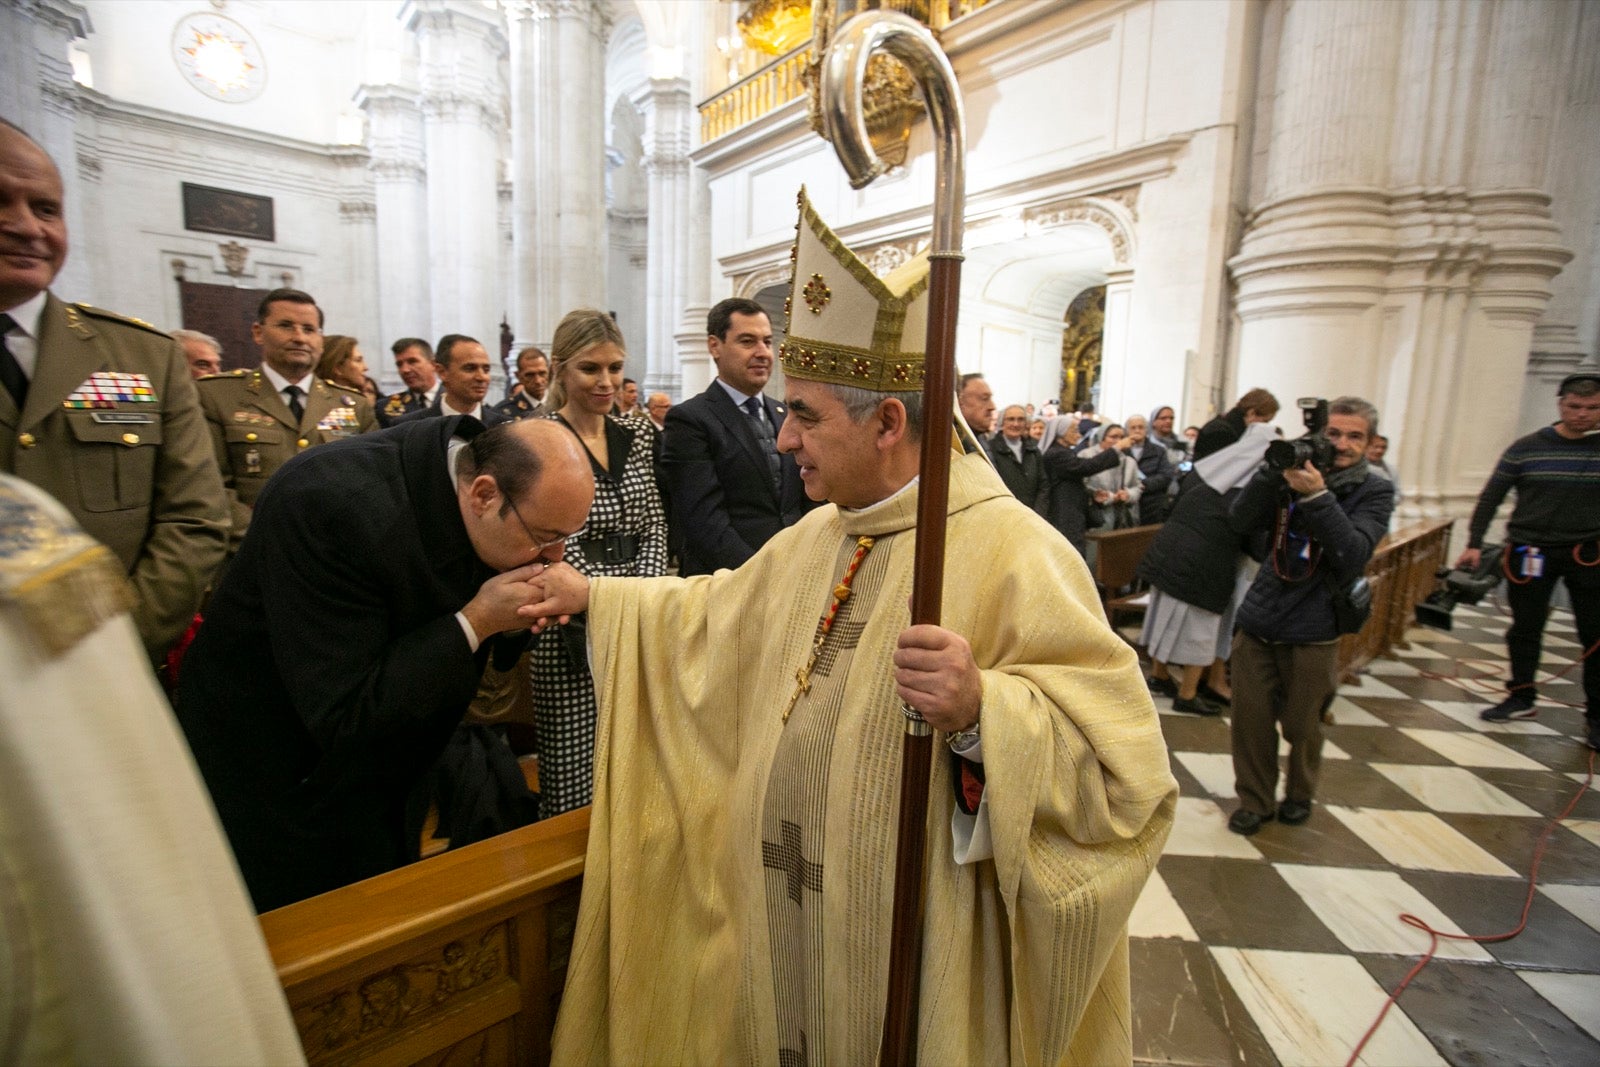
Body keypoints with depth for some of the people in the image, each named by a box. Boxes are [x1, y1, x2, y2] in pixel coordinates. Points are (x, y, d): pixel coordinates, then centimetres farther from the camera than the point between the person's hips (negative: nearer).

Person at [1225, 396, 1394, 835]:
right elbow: (1241, 523, -7)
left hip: (1312, 632, -1)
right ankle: (1255, 800, 23)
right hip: (1258, 620, 2)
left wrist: (1317, 495, -27)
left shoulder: (1374, 492, -2)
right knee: (1250, 717, 4)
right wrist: (1274, 471, -19)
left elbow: (1354, 554, -18)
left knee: (1301, 724, 11)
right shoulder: (1295, 475, 3)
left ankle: (1299, 795, 37)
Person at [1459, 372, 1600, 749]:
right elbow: (1490, 498, 2)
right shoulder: (1527, 448, 0)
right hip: (1531, 552, 0)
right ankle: (1522, 697, 24)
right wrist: (1474, 544, -2)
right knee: (1524, 629, 8)